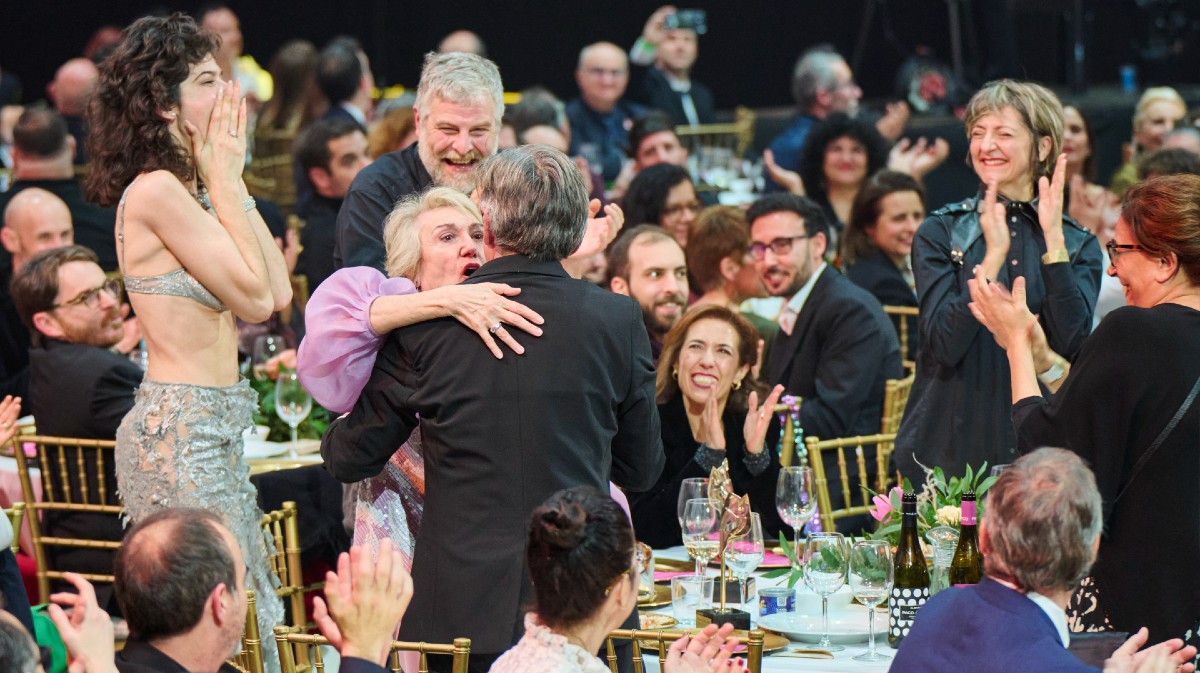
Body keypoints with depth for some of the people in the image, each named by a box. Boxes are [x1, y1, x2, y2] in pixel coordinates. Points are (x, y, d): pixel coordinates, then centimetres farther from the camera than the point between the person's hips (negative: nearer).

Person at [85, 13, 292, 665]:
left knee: (248, 621, 12)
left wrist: (232, 179, 7)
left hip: (213, 433, 10)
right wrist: (225, 179, -9)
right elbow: (254, 296, -16)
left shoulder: (188, 189, 14)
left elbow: (279, 290, 7)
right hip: (181, 433, -10)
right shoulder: (156, 191, -15)